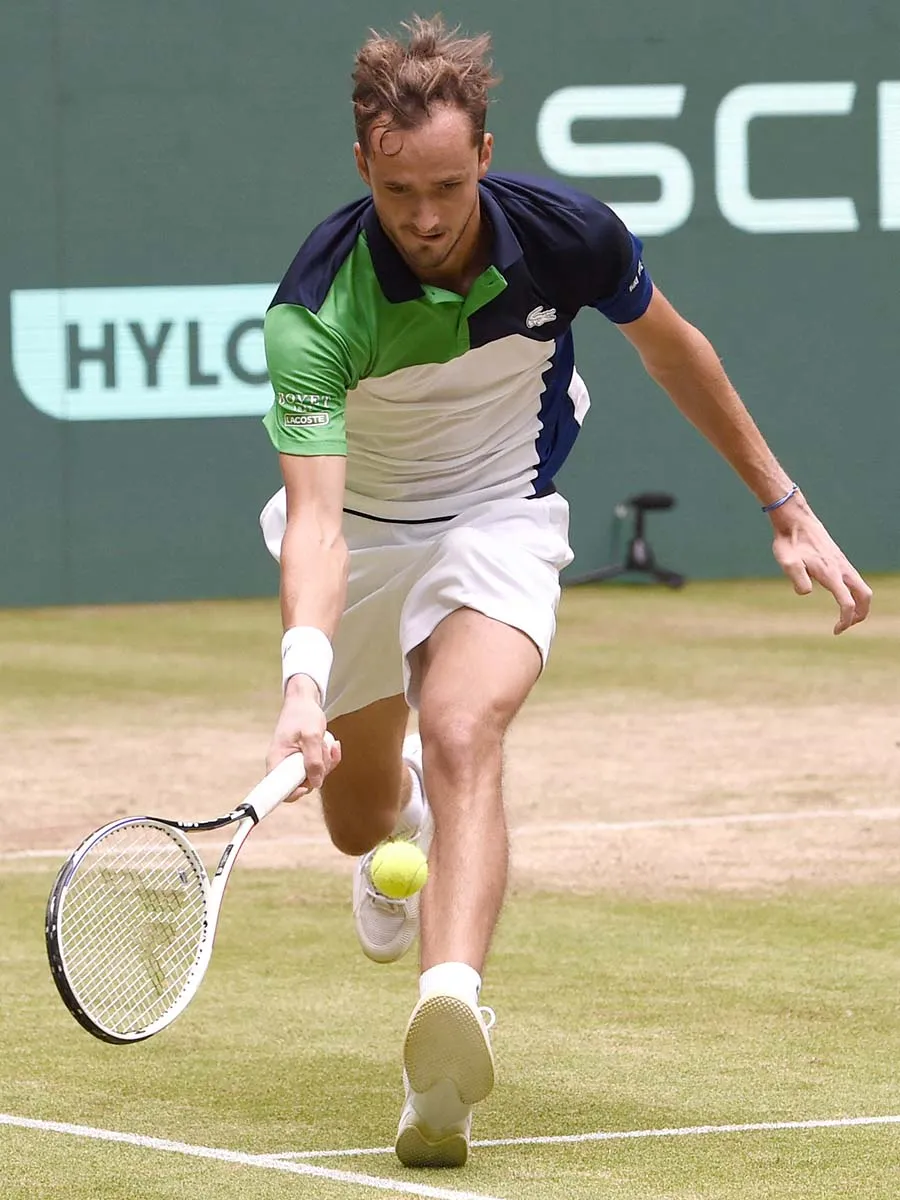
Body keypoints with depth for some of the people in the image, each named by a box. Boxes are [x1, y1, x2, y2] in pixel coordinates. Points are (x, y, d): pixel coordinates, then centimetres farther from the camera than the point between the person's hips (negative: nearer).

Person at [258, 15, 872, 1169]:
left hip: (498, 520, -1)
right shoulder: (318, 308, -31)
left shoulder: (563, 233, -23)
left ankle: (449, 1000, -47)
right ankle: (402, 809, 55)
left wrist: (786, 508, 4)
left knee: (462, 737, -29)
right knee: (356, 817, 16)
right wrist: (304, 680, -56)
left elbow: (673, 348, -1)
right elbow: (314, 515, -39)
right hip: (361, 529, 1)